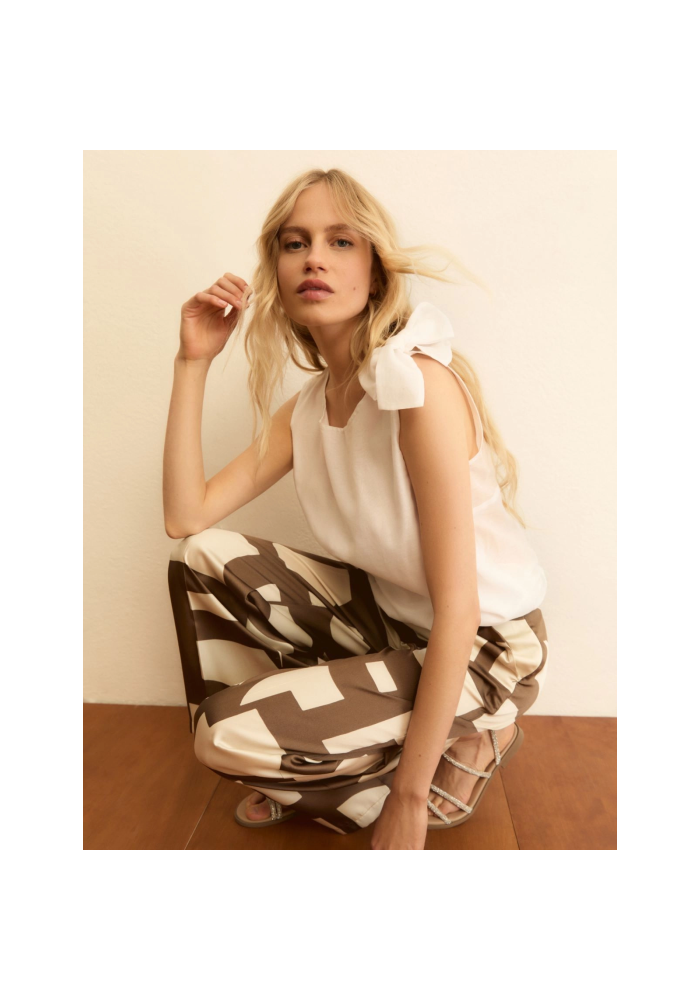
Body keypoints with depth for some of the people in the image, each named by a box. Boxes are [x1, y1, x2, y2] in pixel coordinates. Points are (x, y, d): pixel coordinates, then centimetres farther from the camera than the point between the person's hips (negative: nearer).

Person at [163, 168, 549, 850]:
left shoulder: (418, 382, -23)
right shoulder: (306, 408, 1)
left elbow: (458, 607, -25)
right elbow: (186, 518, -7)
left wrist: (409, 797, -20)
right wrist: (193, 360, -8)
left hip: (483, 646, -7)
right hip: (389, 617, 7)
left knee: (227, 734, -17)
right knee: (201, 559, -3)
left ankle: (470, 745, 1)